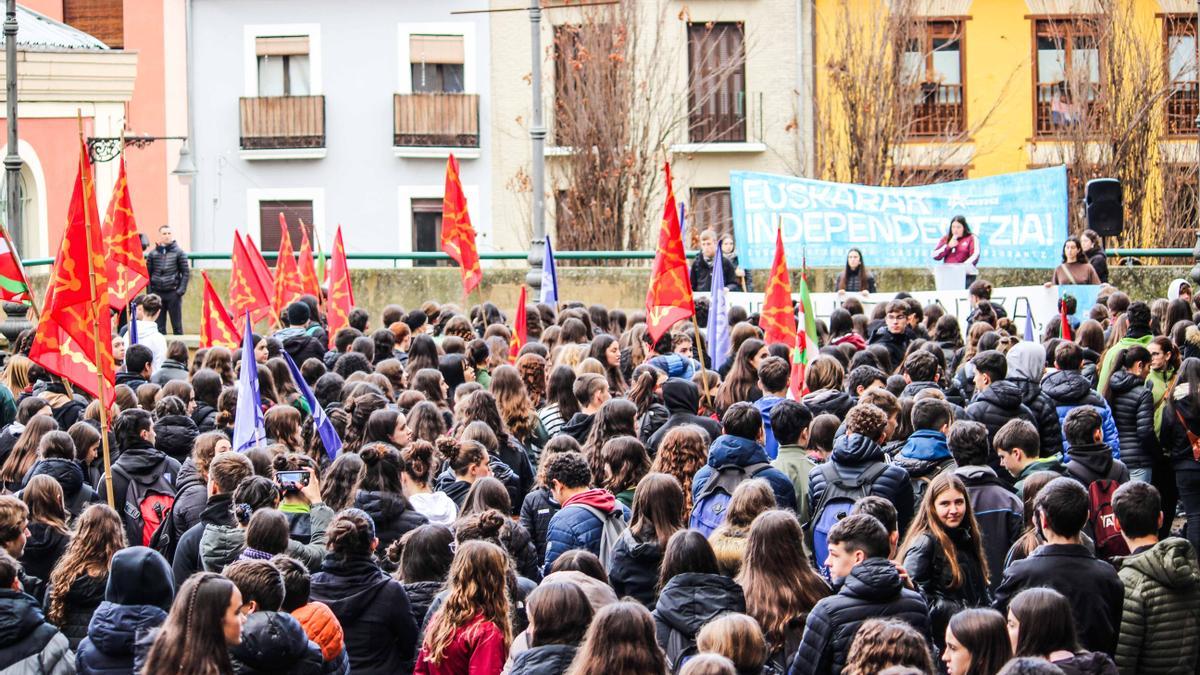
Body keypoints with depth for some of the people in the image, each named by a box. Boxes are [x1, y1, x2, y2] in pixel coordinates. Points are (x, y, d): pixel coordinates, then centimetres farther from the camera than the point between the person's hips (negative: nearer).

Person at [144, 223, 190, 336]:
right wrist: (150, 291, -2)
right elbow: (148, 273, 6)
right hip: (157, 293, 2)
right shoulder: (152, 253, 6)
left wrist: (181, 289, -9)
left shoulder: (179, 252, 2)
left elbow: (186, 272, 1)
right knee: (159, 326, 3)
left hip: (173, 293, -2)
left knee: (177, 326, 3)